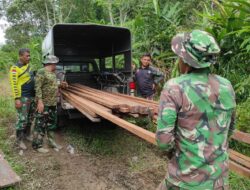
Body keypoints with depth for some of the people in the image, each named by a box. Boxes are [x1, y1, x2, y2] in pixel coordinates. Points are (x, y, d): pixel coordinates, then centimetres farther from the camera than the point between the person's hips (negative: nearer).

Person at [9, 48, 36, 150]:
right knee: (22, 119, -3)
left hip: (32, 96, 8)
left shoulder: (28, 66, 12)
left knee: (30, 118, 16)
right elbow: (14, 84, -17)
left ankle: (27, 135, 32)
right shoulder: (15, 68, -12)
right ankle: (19, 140, 10)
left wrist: (35, 95, 19)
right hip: (23, 98, -8)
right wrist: (17, 99, -21)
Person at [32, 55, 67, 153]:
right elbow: (38, 87, -19)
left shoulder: (53, 73, 14)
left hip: (53, 103, 9)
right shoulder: (41, 72, -13)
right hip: (44, 103, -9)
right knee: (41, 124, -2)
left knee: (51, 123, 17)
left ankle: (51, 142, 29)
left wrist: (60, 85, 17)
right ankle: (37, 145, 9)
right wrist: (40, 101, -24)